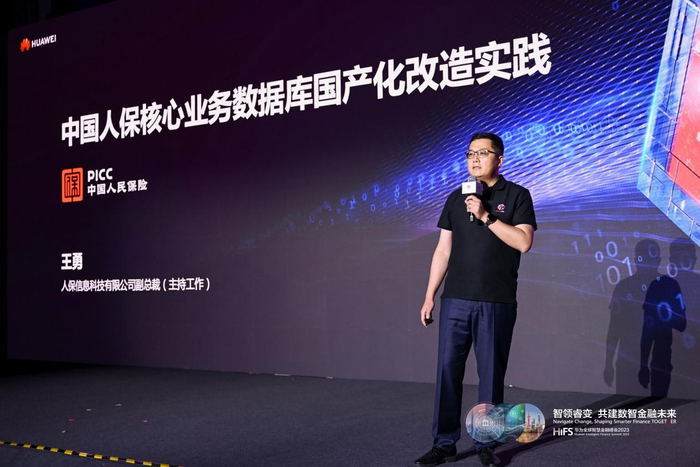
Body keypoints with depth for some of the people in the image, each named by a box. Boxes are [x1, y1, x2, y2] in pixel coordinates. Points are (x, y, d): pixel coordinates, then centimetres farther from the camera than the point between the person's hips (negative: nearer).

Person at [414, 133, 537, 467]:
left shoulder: (516, 196, 2)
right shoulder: (456, 198, 13)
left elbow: (523, 242, -10)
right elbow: (443, 251, 12)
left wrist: (486, 216, -15)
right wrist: (429, 296, 8)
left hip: (496, 302, -3)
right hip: (455, 301, 3)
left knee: (491, 374, 3)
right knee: (448, 370, 1)